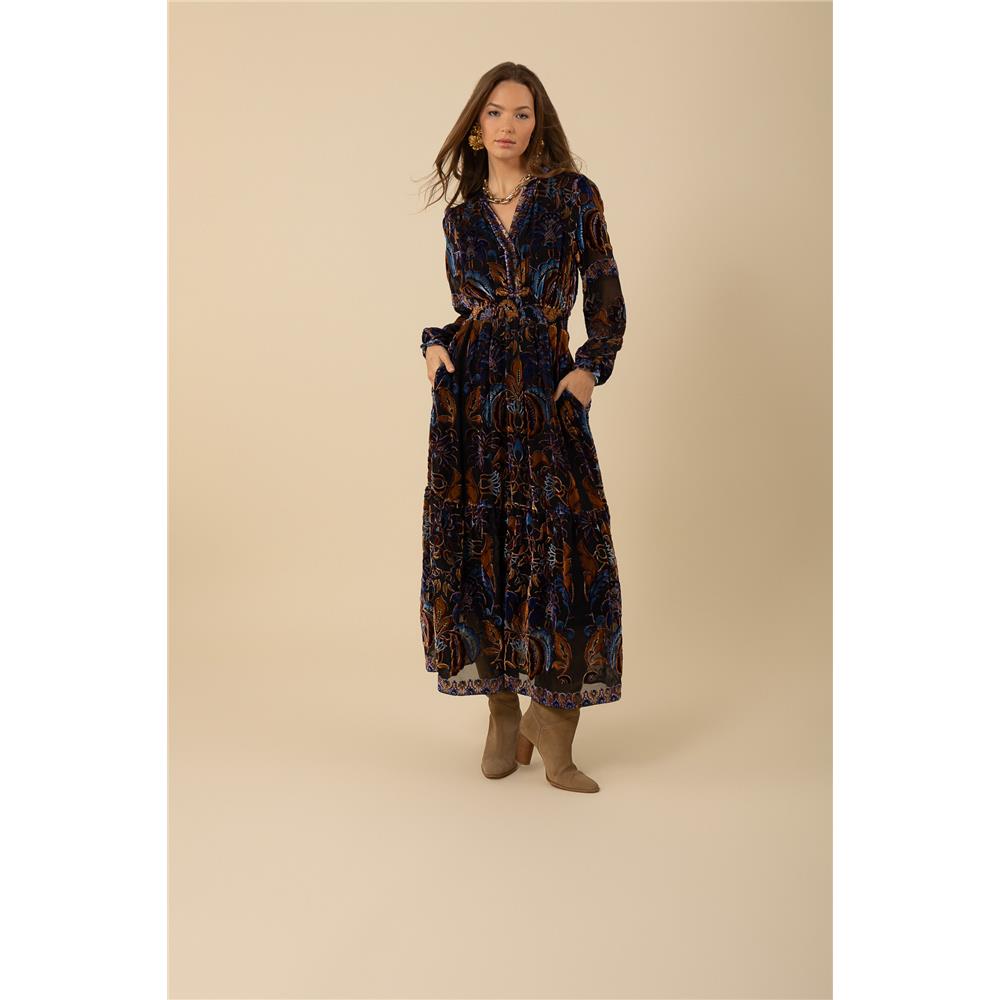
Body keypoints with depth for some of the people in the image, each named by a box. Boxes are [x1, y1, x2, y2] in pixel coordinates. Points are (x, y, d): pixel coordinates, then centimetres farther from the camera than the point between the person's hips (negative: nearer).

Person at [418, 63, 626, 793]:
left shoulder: (573, 196, 6)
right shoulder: (461, 218, 13)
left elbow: (607, 296, 6)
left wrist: (593, 368, -7)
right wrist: (436, 345, 0)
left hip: (548, 389, -2)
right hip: (470, 392, 3)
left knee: (566, 546, -9)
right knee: (477, 542, 1)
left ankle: (551, 717, 6)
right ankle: (503, 713, 16)